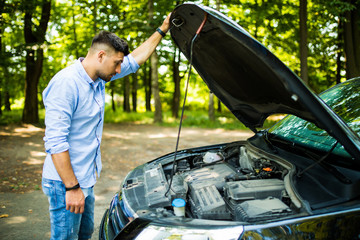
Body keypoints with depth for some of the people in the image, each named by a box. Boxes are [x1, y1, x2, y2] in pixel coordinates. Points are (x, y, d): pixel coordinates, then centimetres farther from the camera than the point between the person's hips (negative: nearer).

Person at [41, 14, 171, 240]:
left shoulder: (99, 79, 4)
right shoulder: (65, 84, -23)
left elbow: (136, 58, 17)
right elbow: (55, 142, -26)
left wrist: (162, 30, 17)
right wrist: (72, 187, -24)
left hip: (86, 180, 9)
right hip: (65, 184, -9)